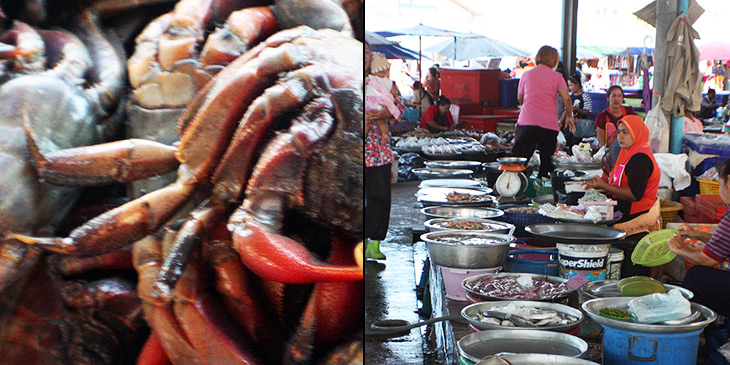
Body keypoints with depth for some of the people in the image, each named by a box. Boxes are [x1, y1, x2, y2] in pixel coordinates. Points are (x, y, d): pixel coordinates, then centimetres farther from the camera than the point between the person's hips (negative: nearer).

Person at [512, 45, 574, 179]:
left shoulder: (526, 74, 12)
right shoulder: (556, 76, 6)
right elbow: (566, 98, -3)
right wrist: (569, 116, 11)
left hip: (526, 122, 1)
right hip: (549, 124, -1)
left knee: (518, 160, 2)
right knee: (546, 159, 10)